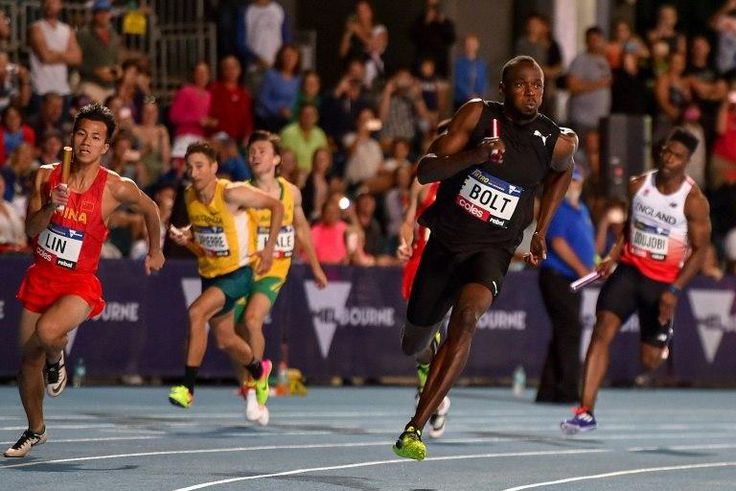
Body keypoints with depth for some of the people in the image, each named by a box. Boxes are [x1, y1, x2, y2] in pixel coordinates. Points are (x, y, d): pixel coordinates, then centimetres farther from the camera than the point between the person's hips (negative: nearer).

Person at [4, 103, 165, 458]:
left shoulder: (116, 187, -10)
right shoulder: (47, 176, -2)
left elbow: (149, 208, 10)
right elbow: (31, 229, -7)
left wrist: (155, 251, 21)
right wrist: (51, 206, -25)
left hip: (79, 284, -4)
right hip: (40, 277, 4)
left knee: (46, 331, -34)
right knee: (28, 361, 9)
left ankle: (56, 358, 4)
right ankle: (35, 429, 32)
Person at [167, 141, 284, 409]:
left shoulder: (231, 193, -21)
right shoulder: (190, 196, -3)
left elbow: (277, 206, -11)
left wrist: (269, 248, -14)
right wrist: (185, 237, -5)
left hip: (237, 274, -7)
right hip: (209, 274, 7)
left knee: (196, 312, -29)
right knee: (225, 340, 18)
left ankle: (187, 388, -26)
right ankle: (259, 370, 51)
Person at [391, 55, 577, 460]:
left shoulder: (558, 142, -6)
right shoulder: (479, 115, -10)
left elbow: (562, 171, 20)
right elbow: (425, 171, -15)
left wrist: (541, 232, 18)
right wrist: (473, 156, -33)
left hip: (493, 249, -1)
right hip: (445, 240, 1)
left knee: (466, 317, -31)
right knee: (413, 344, 13)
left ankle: (414, 428, -32)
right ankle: (429, 350, 56)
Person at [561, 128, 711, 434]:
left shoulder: (693, 201, -11)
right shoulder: (638, 185, 1)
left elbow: (700, 250, -8)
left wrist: (674, 290, -16)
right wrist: (612, 257, 2)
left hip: (663, 282, -2)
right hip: (629, 270, 2)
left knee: (649, 361, 4)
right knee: (602, 331, -18)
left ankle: (662, 337, 45)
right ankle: (586, 412, -20)